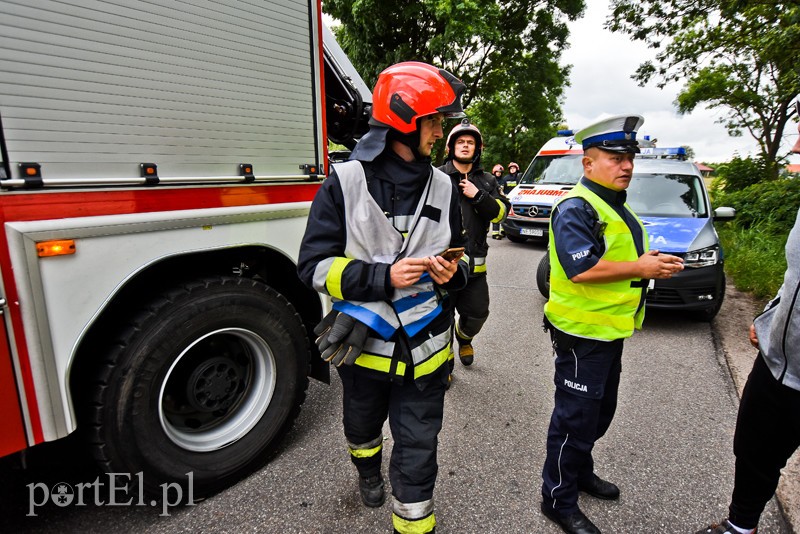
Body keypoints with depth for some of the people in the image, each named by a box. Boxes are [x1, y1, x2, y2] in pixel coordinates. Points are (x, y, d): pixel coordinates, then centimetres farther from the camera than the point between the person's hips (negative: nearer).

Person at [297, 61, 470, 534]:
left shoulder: (443, 187, -1)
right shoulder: (346, 182, -12)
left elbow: (458, 254, 10)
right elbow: (315, 266, -14)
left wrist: (453, 272, -13)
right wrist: (384, 278, -26)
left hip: (423, 347, 1)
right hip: (363, 340, 0)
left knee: (417, 456, 5)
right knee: (363, 425, 28)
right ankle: (368, 468, 62)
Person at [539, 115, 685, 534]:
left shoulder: (616, 206, 15)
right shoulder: (575, 208, -18)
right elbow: (580, 268, -28)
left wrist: (655, 262, 6)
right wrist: (639, 268, -21)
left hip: (610, 329, 10)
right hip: (582, 332, -10)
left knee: (599, 412, 23)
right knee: (575, 418, 2)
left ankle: (580, 471, 44)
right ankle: (559, 500, 21)